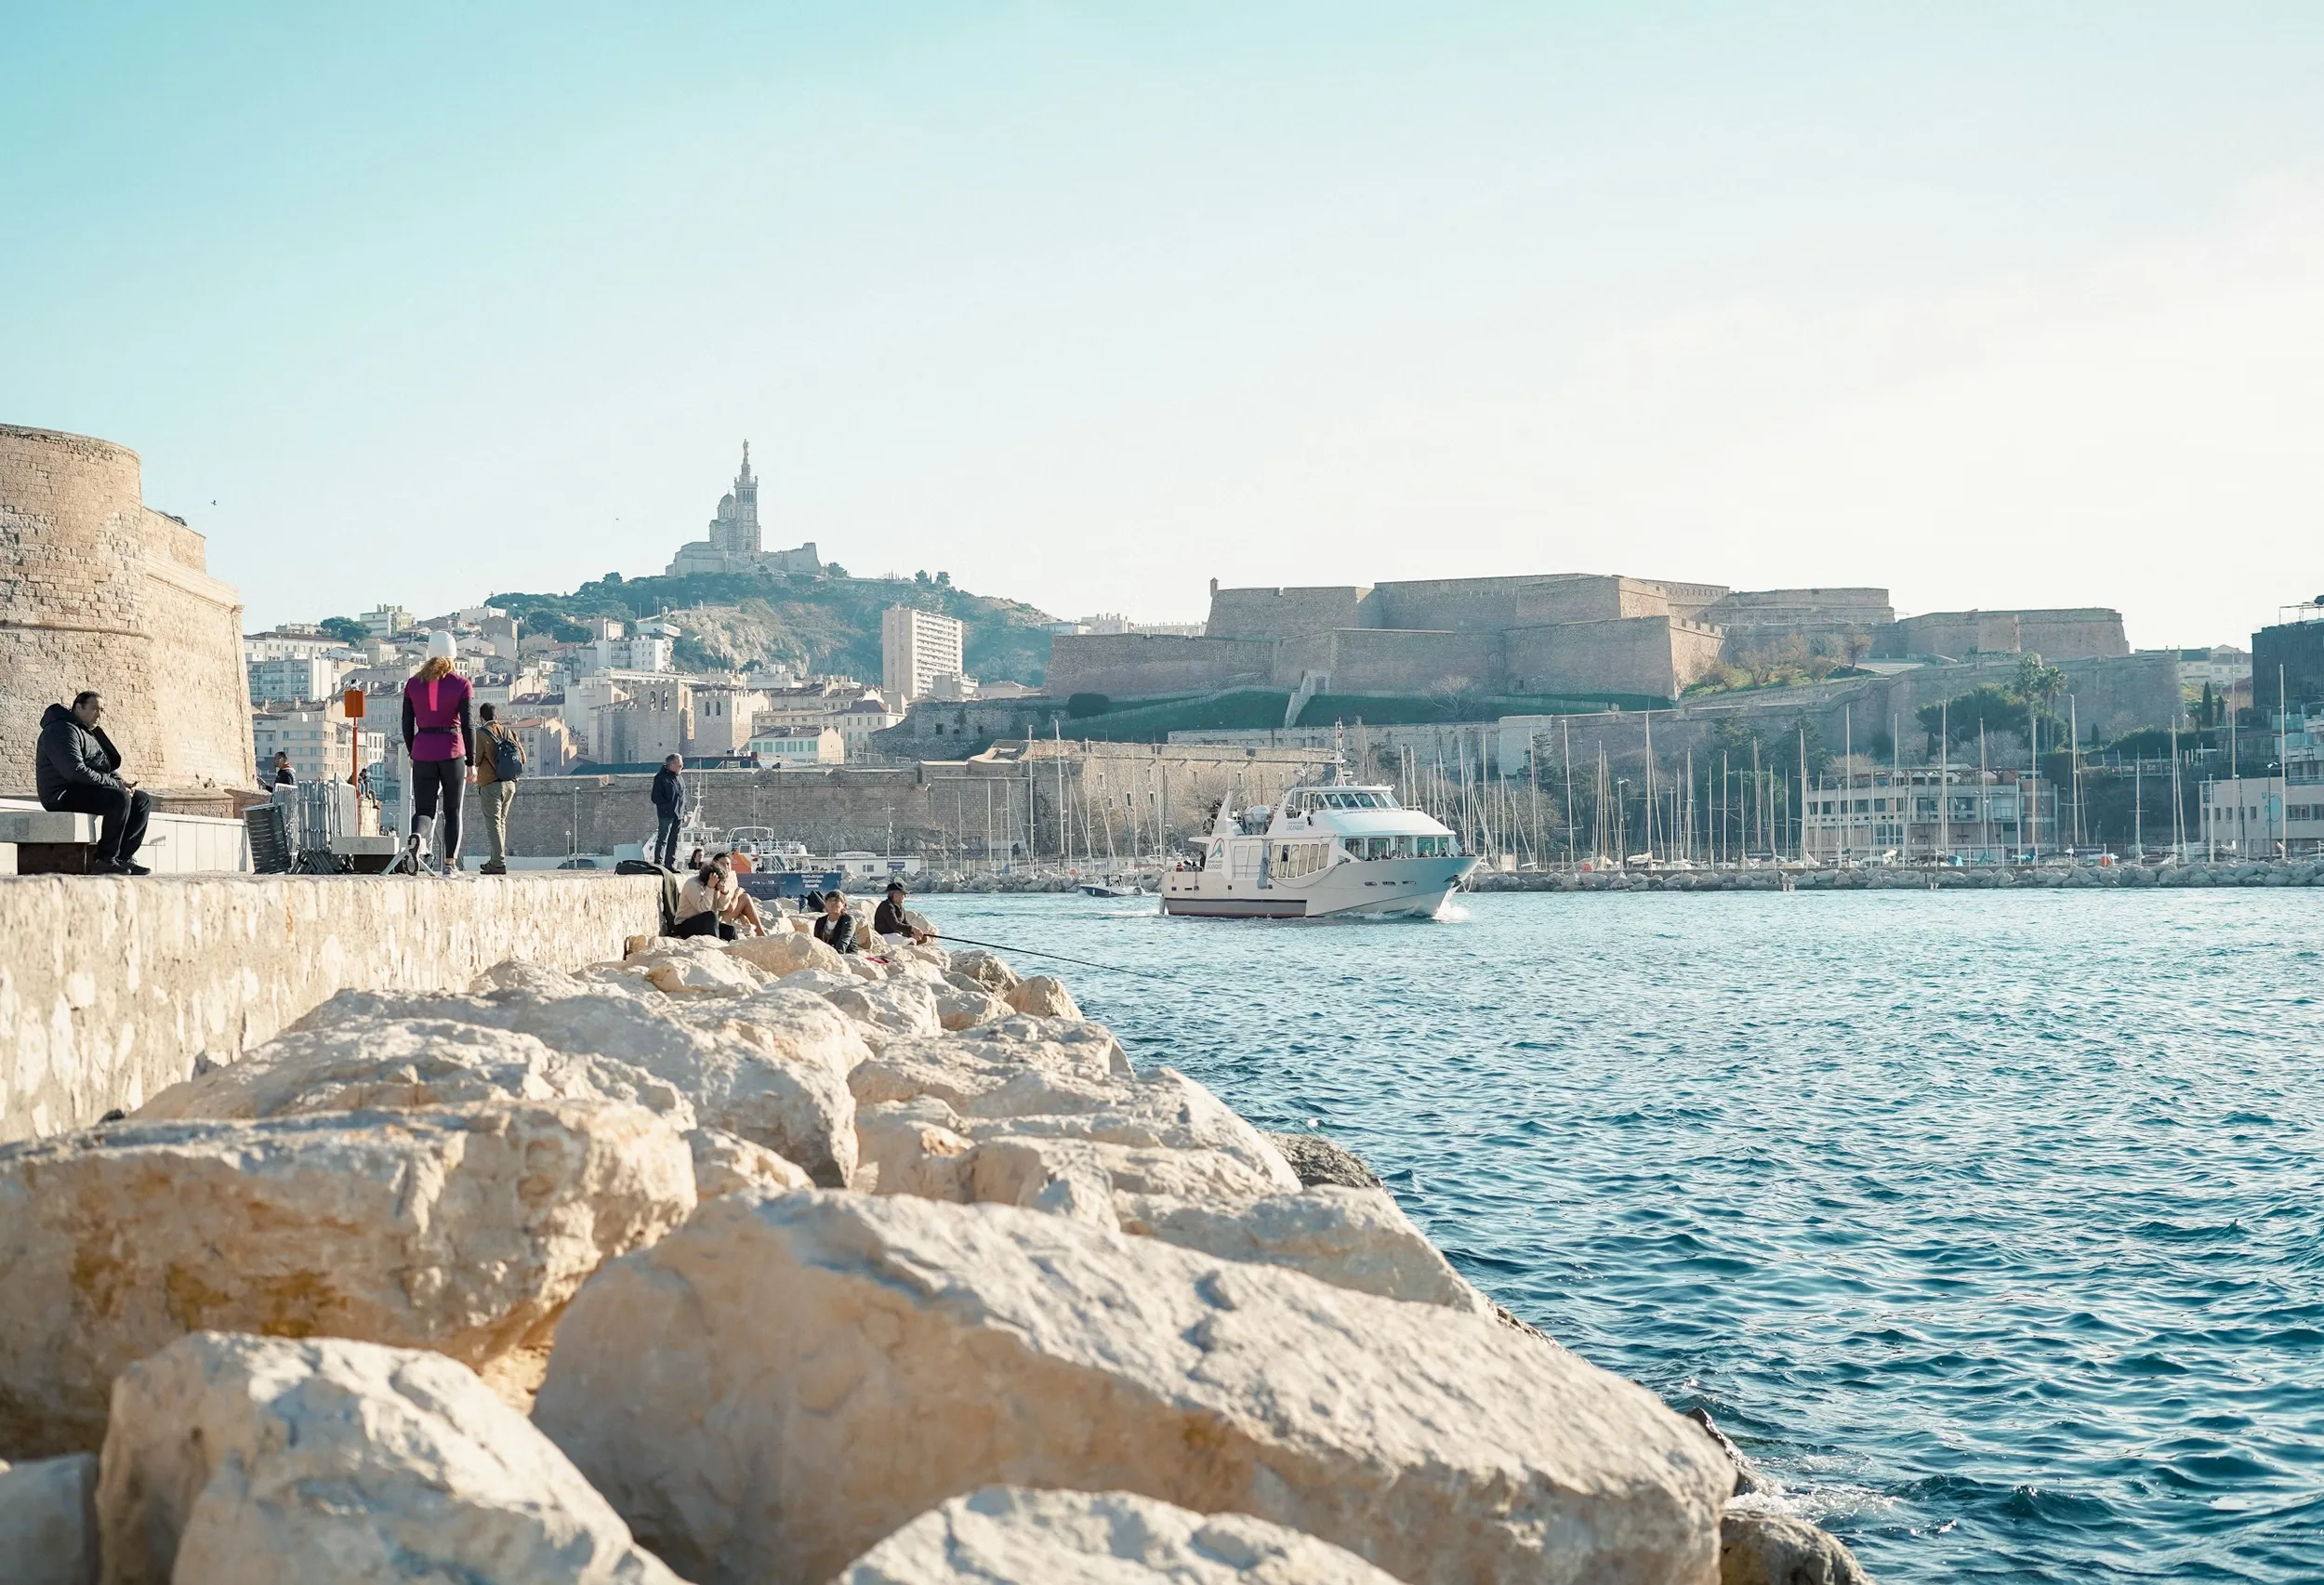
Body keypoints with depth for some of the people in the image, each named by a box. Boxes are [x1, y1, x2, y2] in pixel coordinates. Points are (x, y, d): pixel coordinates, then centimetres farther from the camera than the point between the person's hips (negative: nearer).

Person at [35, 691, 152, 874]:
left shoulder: (90, 733, 21)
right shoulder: (63, 730, -13)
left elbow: (108, 767, 24)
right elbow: (76, 771, -25)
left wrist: (121, 781, 0)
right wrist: (116, 784, -21)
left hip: (88, 790, 11)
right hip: (63, 795, -11)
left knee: (143, 800, 2)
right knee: (120, 799, -31)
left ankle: (124, 857, -4)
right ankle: (104, 860, -24)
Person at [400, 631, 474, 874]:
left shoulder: (413, 683, 4)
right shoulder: (460, 684, -3)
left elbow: (407, 724, 6)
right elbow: (468, 724, -7)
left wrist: (412, 754, 19)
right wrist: (471, 762, -4)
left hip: (423, 753, 2)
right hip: (452, 752, -1)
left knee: (424, 810, 3)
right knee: (452, 810, 12)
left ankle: (416, 836, -31)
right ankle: (449, 863, 7)